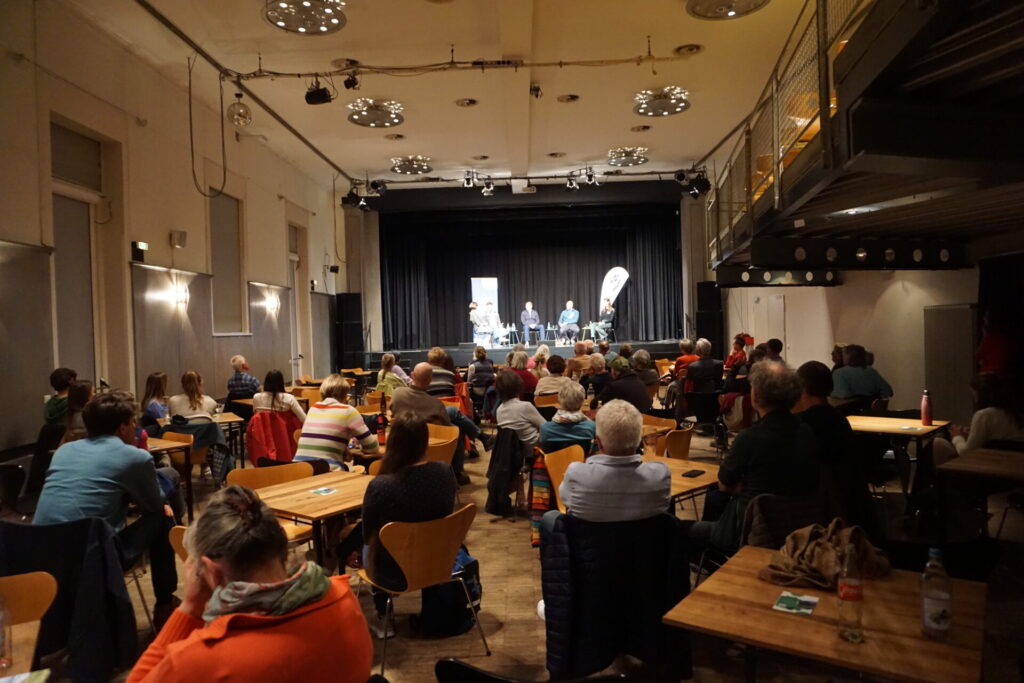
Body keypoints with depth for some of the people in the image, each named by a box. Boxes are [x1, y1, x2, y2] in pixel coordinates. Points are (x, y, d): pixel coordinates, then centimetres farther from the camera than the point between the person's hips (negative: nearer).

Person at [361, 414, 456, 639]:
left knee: (367, 547, 29)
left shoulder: (380, 486, -27)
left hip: (396, 574, -3)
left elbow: (367, 535, -8)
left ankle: (384, 618, 37)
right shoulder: (444, 473, -15)